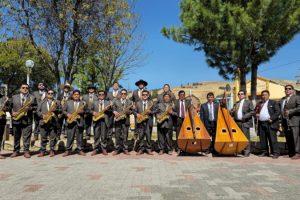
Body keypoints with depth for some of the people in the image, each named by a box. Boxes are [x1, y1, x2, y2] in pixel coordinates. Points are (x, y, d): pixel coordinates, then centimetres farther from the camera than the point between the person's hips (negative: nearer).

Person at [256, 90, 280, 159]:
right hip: (261, 124, 5)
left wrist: (272, 118, -14)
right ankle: (264, 152, 15)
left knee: (273, 139, -6)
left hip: (270, 124, -5)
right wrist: (256, 114, 1)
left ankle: (276, 153, -1)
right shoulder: (259, 104, 19)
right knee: (262, 139, 7)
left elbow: (278, 111, -3)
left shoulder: (273, 102, 6)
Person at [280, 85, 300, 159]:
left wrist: (290, 111, -17)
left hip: (294, 121, -7)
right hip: (285, 122, 7)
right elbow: (280, 110, 20)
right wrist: (282, 121, 8)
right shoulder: (282, 99, 20)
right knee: (288, 139, 10)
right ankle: (291, 153, 17)